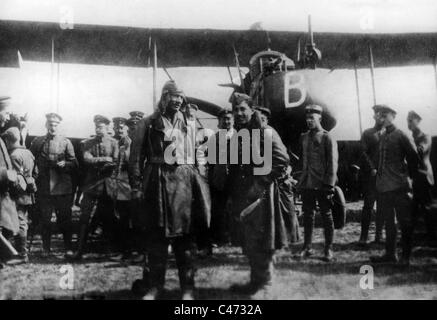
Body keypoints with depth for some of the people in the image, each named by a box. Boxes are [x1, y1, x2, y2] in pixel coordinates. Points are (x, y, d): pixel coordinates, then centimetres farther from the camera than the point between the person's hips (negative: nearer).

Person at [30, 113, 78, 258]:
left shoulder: (66, 142, 4)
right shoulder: (37, 142, 8)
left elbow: (74, 164, 2)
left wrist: (64, 164, -17)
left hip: (63, 187, -1)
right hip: (43, 187, 1)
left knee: (65, 219, 3)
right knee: (44, 219, 6)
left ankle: (68, 248, 13)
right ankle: (46, 248, 18)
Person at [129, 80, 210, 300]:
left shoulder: (183, 123, 13)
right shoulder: (148, 124, 2)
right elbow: (136, 158, -1)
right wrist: (136, 186, -9)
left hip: (182, 181, 2)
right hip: (156, 181, -2)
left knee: (184, 236, 1)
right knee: (156, 237, 3)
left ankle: (187, 288, 8)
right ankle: (155, 286, 13)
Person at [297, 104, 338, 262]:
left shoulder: (328, 138, -5)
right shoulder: (304, 138, 12)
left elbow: (333, 163, -9)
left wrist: (329, 185, -15)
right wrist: (301, 180, 12)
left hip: (322, 184, -5)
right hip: (306, 183, 5)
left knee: (326, 216, 3)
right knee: (307, 215, 9)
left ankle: (329, 249, 11)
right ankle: (307, 247, 18)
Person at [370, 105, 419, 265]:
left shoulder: (400, 135, -6)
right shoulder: (382, 137, 14)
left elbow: (414, 157, -5)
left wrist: (409, 176, -2)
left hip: (399, 186, -7)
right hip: (383, 186, 7)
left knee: (404, 221, 0)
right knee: (388, 221, 12)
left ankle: (406, 256, 8)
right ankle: (390, 253, 21)